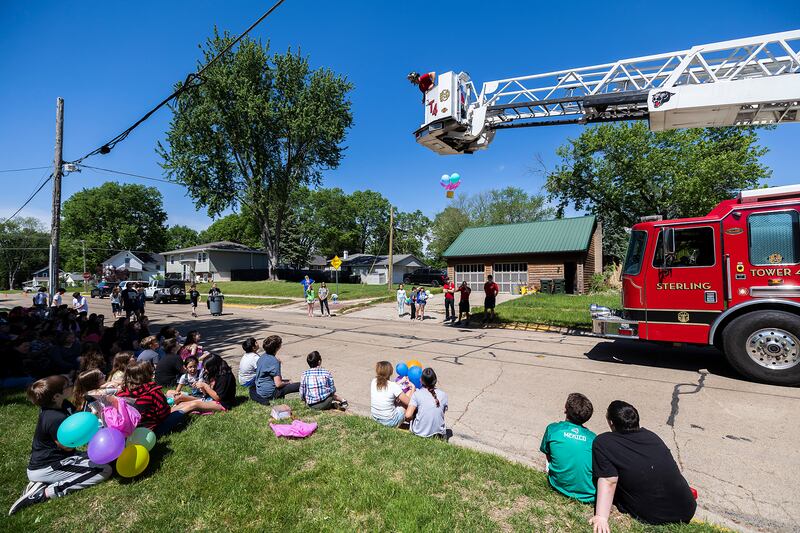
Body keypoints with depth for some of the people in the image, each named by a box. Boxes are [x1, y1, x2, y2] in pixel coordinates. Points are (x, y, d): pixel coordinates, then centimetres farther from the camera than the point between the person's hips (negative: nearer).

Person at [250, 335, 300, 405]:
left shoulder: (263, 356, 4)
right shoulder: (274, 361, -22)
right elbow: (278, 384, -22)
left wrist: (280, 378, 15)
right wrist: (287, 383, -2)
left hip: (259, 390, 9)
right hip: (268, 393, -9)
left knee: (288, 381, 28)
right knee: (300, 386, -12)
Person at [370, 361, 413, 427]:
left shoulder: (374, 382, -6)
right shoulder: (393, 386, -23)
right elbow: (408, 402, -14)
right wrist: (413, 389, 1)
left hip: (375, 418, 6)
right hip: (390, 422, -6)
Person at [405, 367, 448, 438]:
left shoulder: (417, 394, -14)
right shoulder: (443, 394, -6)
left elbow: (408, 415, -20)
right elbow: (443, 412, 8)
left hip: (420, 433, -1)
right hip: (439, 432, 1)